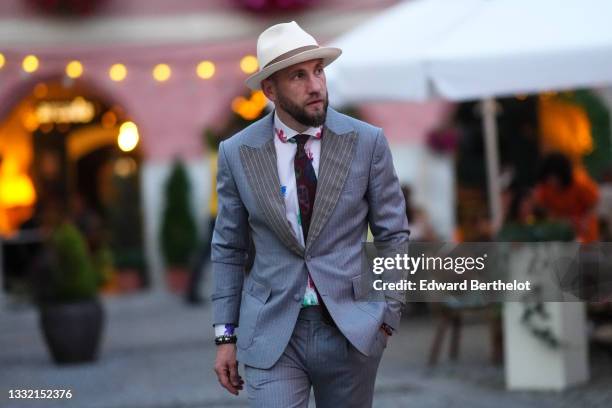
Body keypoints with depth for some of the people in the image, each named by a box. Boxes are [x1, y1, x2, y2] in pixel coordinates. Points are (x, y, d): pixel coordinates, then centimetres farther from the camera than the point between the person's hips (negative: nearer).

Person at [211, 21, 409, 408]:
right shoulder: (237, 152, -2)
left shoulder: (367, 141, -4)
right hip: (271, 332, 0)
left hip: (352, 328, 1)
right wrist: (226, 334, 4)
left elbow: (393, 234, 3)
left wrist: (389, 315, 0)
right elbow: (228, 249, 5)